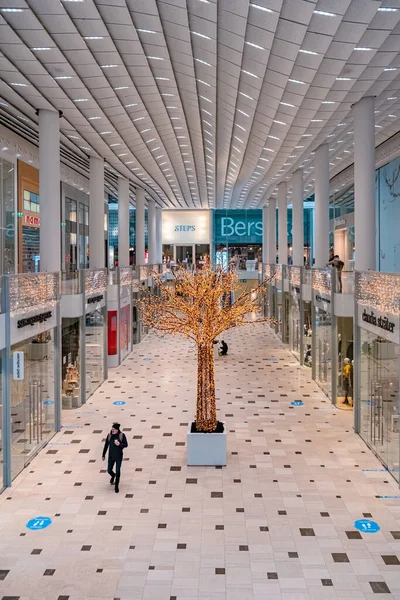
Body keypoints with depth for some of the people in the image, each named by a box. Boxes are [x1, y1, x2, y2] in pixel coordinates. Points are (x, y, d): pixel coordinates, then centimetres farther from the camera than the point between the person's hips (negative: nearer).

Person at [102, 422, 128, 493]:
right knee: (109, 470, 10)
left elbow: (126, 445, -8)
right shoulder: (109, 435, -7)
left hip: (119, 456, -2)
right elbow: (106, 445, 2)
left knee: (118, 471, 4)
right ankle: (113, 476, 47)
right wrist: (103, 455, 6)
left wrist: (120, 444, -28)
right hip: (111, 456, 2)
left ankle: (117, 486, 23)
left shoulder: (122, 435, -13)